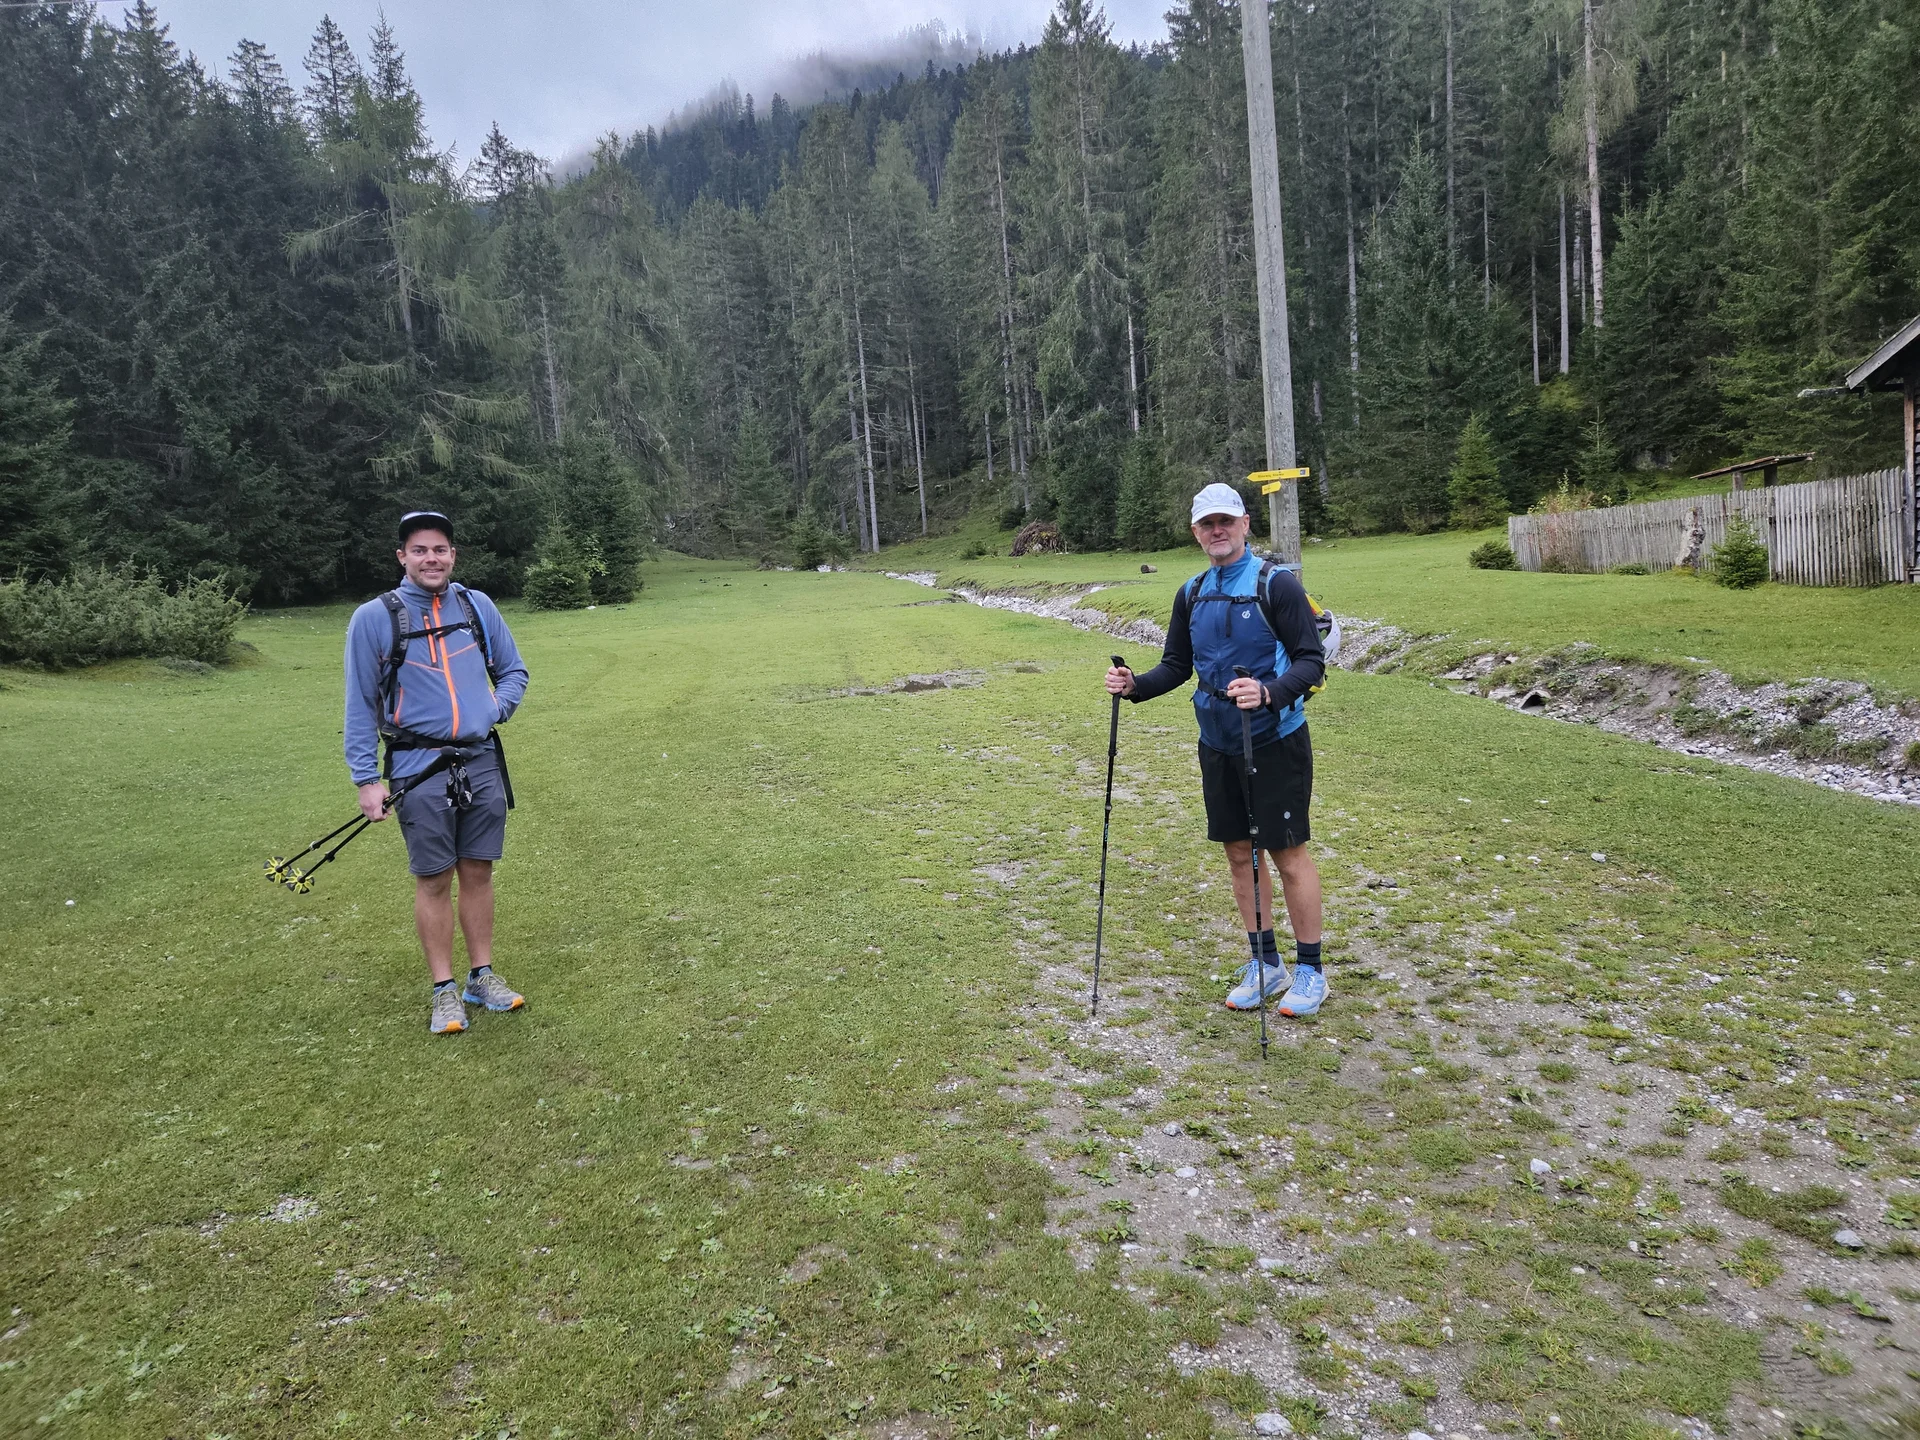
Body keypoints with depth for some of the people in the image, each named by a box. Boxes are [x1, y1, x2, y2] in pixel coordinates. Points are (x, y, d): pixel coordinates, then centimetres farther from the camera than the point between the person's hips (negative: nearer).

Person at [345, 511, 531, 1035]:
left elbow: (513, 671, 16)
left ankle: (481, 977, 23)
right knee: (434, 880, 3)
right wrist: (367, 779, -5)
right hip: (420, 770, -3)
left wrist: (496, 708, -5)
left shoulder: (477, 606, 6)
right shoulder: (373, 618, -2)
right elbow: (361, 705, 0)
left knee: (478, 872, 10)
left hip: (481, 761, 3)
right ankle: (445, 991, 15)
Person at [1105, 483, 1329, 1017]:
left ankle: (1310, 971, 18)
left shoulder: (1276, 583, -11)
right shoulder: (1191, 594, 8)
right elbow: (1176, 666, 15)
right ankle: (1265, 966, 27)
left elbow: (1311, 661, -14)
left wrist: (1269, 692, -32)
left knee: (1289, 855, 2)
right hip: (1217, 746, 6)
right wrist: (1135, 684, -4)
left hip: (1275, 743, -6)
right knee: (1239, 854, 12)